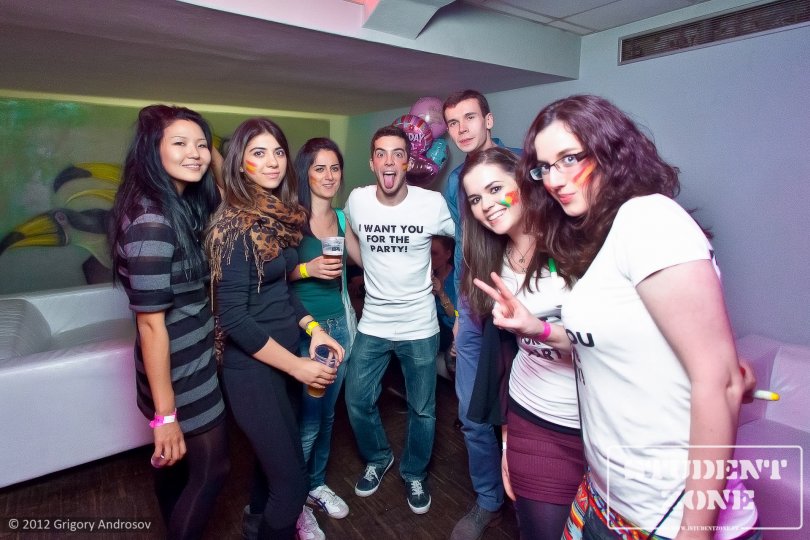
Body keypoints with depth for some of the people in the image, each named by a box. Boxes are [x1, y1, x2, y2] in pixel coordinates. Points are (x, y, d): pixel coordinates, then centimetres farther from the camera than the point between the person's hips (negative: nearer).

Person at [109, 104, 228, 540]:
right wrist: (165, 413, -20)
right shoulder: (151, 220, -25)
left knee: (174, 459, 27)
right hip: (182, 369, -9)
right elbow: (151, 323, -24)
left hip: (192, 355, 9)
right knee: (210, 469, 10)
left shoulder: (185, 204, 3)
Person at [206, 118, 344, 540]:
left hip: (283, 355, 8)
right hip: (252, 368, -8)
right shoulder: (234, 225, -19)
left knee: (275, 455, 26)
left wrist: (313, 328, -2)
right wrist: (297, 365, -19)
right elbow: (233, 318, -22)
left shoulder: (280, 216, 4)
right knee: (291, 478, 2)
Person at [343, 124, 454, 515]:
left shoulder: (433, 203, -13)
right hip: (371, 324, 2)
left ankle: (414, 473, 40)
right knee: (357, 402, 11)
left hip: (419, 326, -2)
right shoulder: (357, 201, -6)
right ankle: (377, 458, 41)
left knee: (422, 410, 12)